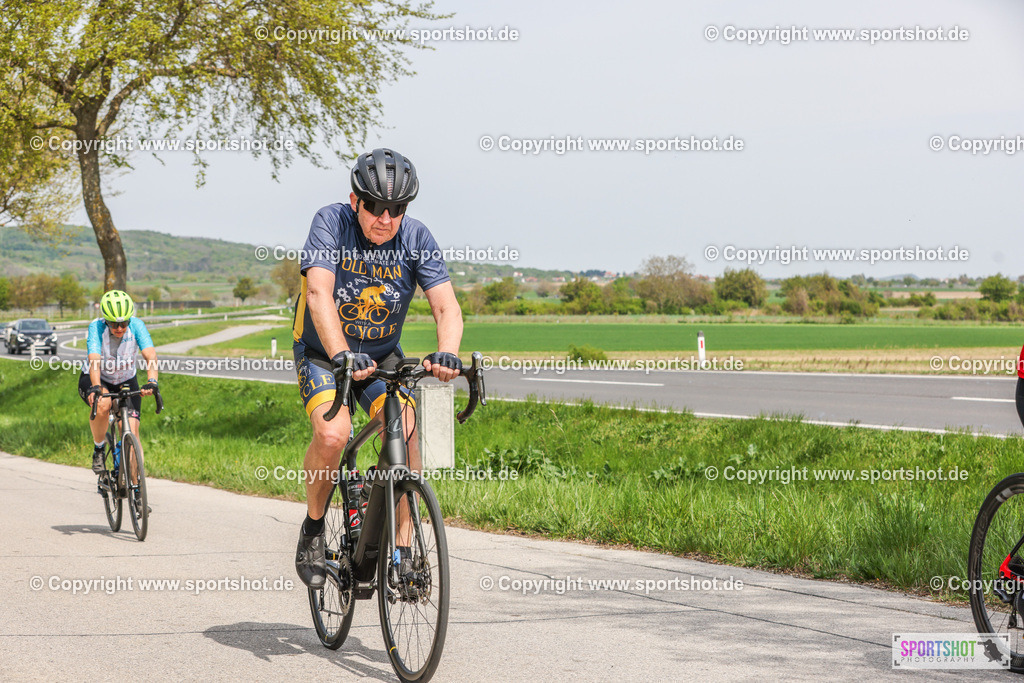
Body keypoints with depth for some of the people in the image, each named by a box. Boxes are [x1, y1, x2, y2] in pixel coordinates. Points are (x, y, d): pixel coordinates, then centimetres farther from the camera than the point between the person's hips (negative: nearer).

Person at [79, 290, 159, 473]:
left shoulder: (136, 326, -23)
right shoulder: (96, 327, -27)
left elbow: (150, 355, -37)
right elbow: (94, 360, -40)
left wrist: (151, 382, -55)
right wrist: (96, 388, -58)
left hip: (126, 382, 2)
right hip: (95, 379, -2)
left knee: (131, 434, -13)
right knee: (102, 405, -35)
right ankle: (98, 450, -10)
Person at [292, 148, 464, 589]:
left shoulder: (416, 238, -13)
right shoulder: (331, 223, -20)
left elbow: (446, 307, -22)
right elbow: (319, 293, -34)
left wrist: (446, 354, -44)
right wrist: (342, 356, -50)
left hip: (382, 354, 2)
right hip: (323, 352, -2)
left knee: (404, 432, -22)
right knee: (333, 434, -28)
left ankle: (402, 551, -12)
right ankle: (313, 529, -2)